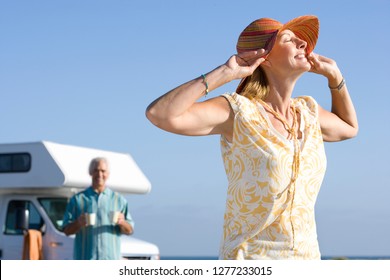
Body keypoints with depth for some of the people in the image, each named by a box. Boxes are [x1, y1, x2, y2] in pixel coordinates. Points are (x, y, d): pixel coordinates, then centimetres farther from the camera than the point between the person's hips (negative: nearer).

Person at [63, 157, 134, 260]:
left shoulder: (119, 199, 12)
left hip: (111, 259, 1)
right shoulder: (77, 199, 9)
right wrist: (78, 223, -15)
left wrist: (122, 222, -12)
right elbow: (67, 230, 7)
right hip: (84, 259, -1)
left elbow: (129, 230, 11)